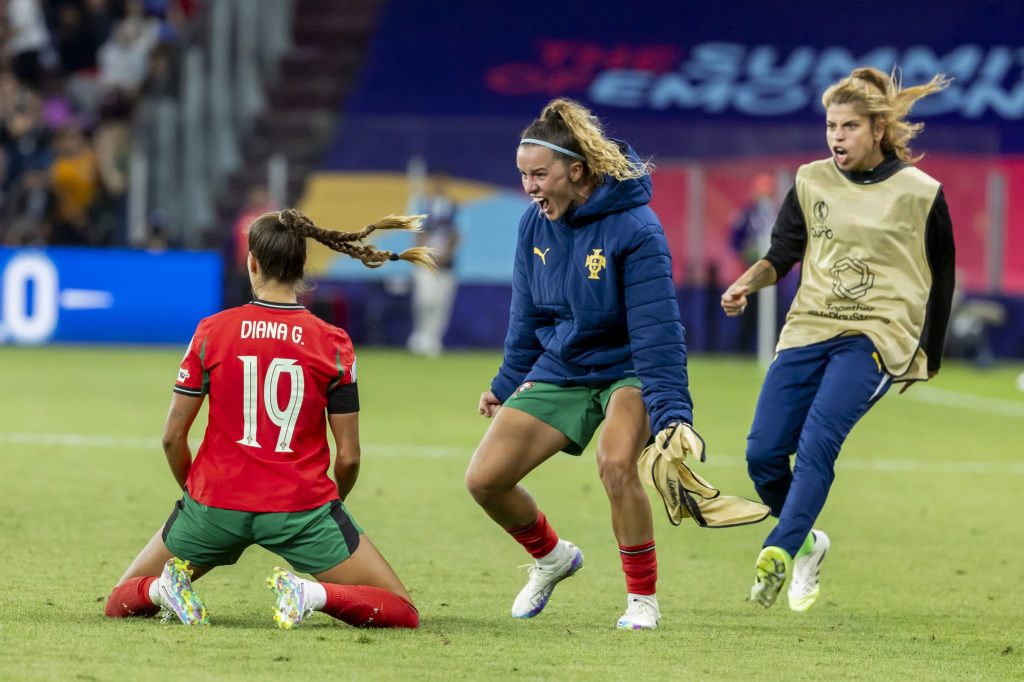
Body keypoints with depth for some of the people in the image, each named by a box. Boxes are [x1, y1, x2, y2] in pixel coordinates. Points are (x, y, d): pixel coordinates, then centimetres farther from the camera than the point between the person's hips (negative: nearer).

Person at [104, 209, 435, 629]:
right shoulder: (333, 345, -4)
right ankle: (315, 594, -20)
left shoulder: (211, 331, -3)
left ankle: (163, 588, -13)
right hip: (301, 507, -1)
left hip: (217, 502, 2)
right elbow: (348, 457, -2)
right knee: (403, 613, 8)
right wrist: (331, 500, 18)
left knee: (121, 602, 22)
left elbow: (173, 436, -1)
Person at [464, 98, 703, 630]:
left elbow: (657, 331, -25)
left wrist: (673, 415, -31)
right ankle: (551, 557, 26)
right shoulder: (535, 225, -5)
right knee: (484, 478, -5)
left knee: (616, 462, -34)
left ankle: (643, 596, -13)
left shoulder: (634, 229, -23)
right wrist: (506, 386, 19)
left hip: (628, 371, -6)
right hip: (559, 369, 6)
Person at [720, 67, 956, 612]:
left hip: (876, 336, -4)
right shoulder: (811, 182, 9)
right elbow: (782, 254, 7)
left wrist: (927, 357, 11)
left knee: (818, 439, -27)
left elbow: (941, 278, 9)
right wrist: (749, 282, -15)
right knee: (763, 453, -5)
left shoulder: (920, 193, 0)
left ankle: (778, 553, -33)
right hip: (809, 327, 4)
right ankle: (807, 542, 21)